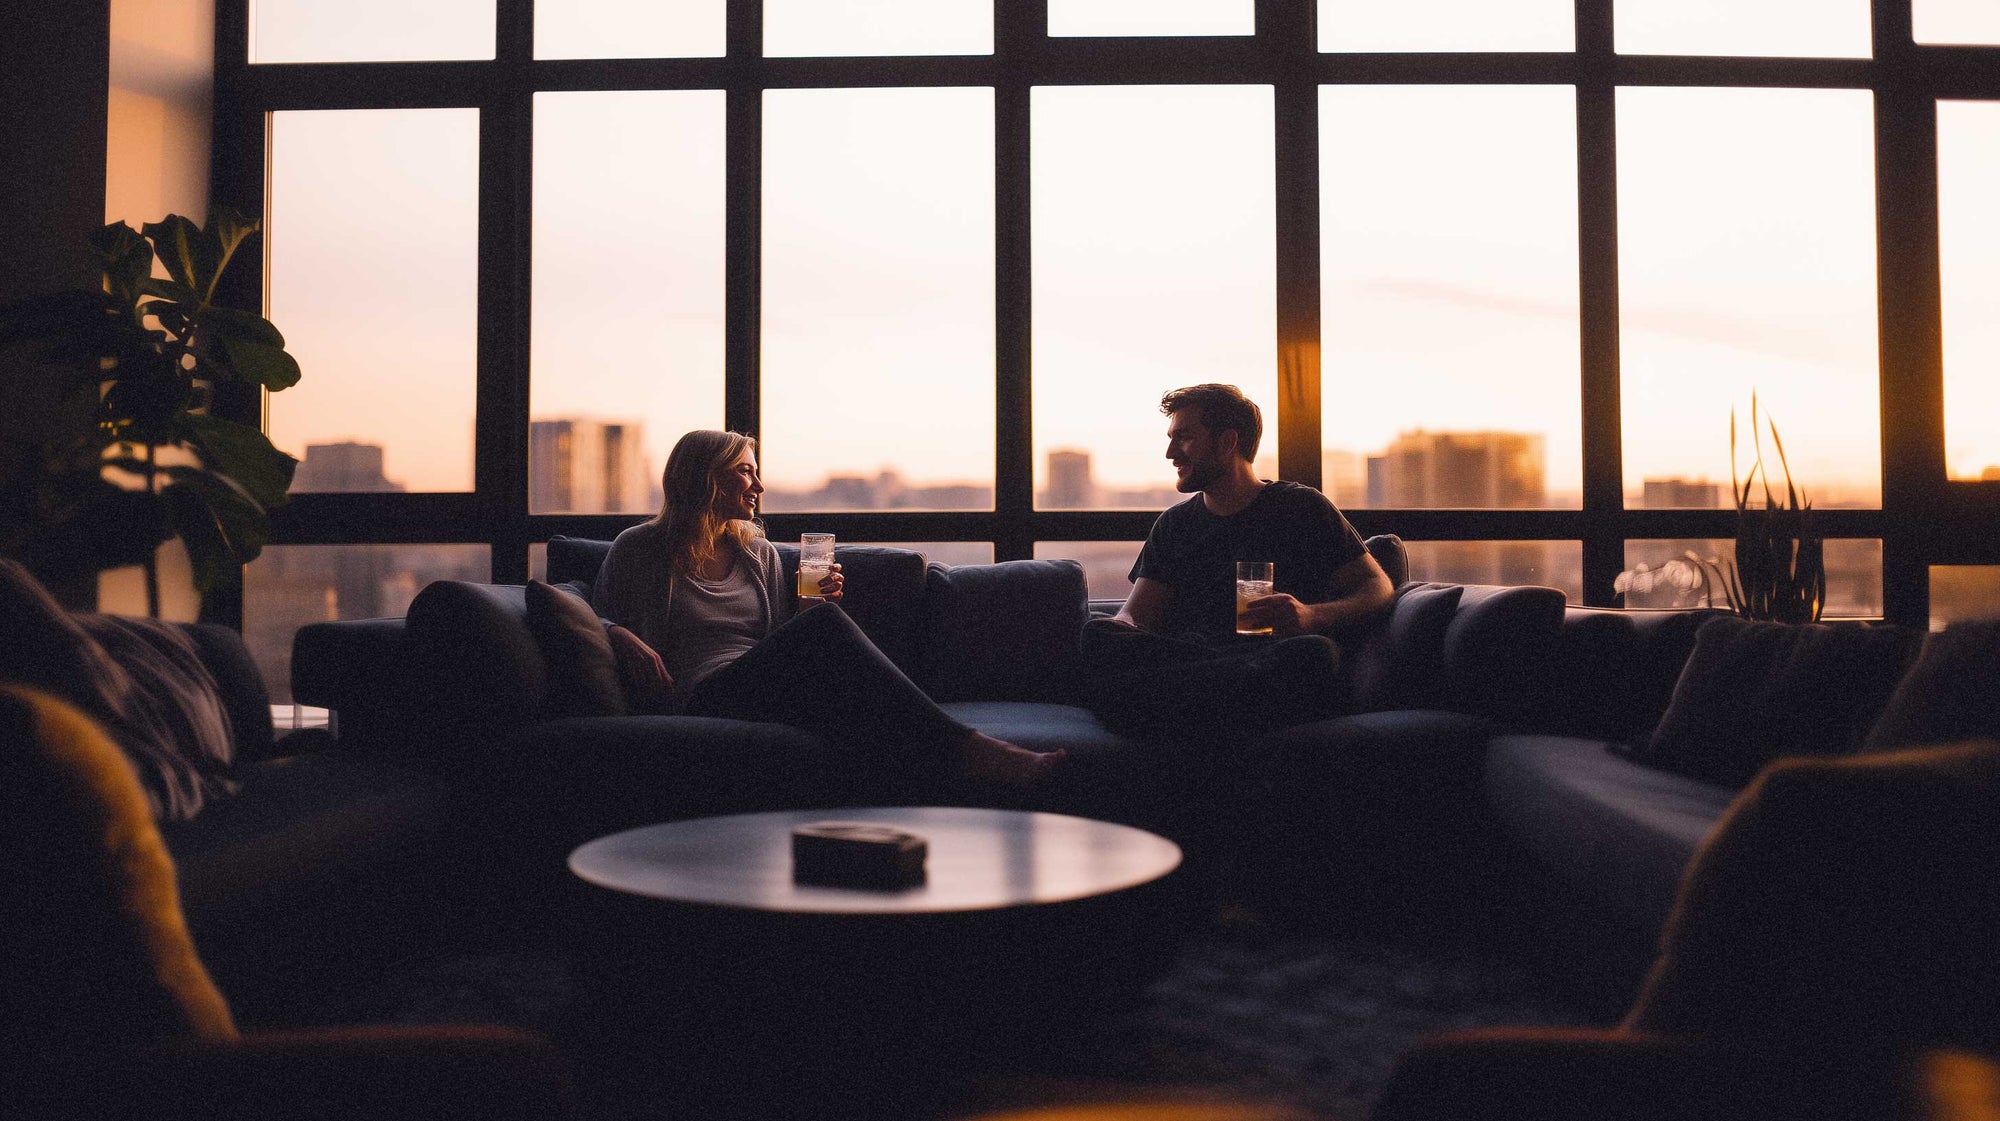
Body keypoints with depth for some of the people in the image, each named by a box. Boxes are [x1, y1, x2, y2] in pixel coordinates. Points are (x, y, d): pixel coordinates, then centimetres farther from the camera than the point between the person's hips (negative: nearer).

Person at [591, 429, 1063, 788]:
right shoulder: (639, 549, 14)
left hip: (771, 692, 5)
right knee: (825, 625, -32)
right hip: (707, 697, -5)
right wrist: (629, 641, -8)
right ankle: (967, 749, -42)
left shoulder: (758, 553, 27)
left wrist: (819, 604, 7)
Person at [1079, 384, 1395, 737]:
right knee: (1097, 633, -26)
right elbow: (1136, 614, 15)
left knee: (1316, 653, -38)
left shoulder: (1300, 507, 15)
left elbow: (1378, 586, 10)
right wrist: (1121, 629, -12)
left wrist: (1312, 616, -12)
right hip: (1185, 662, 1)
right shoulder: (1174, 525, 24)